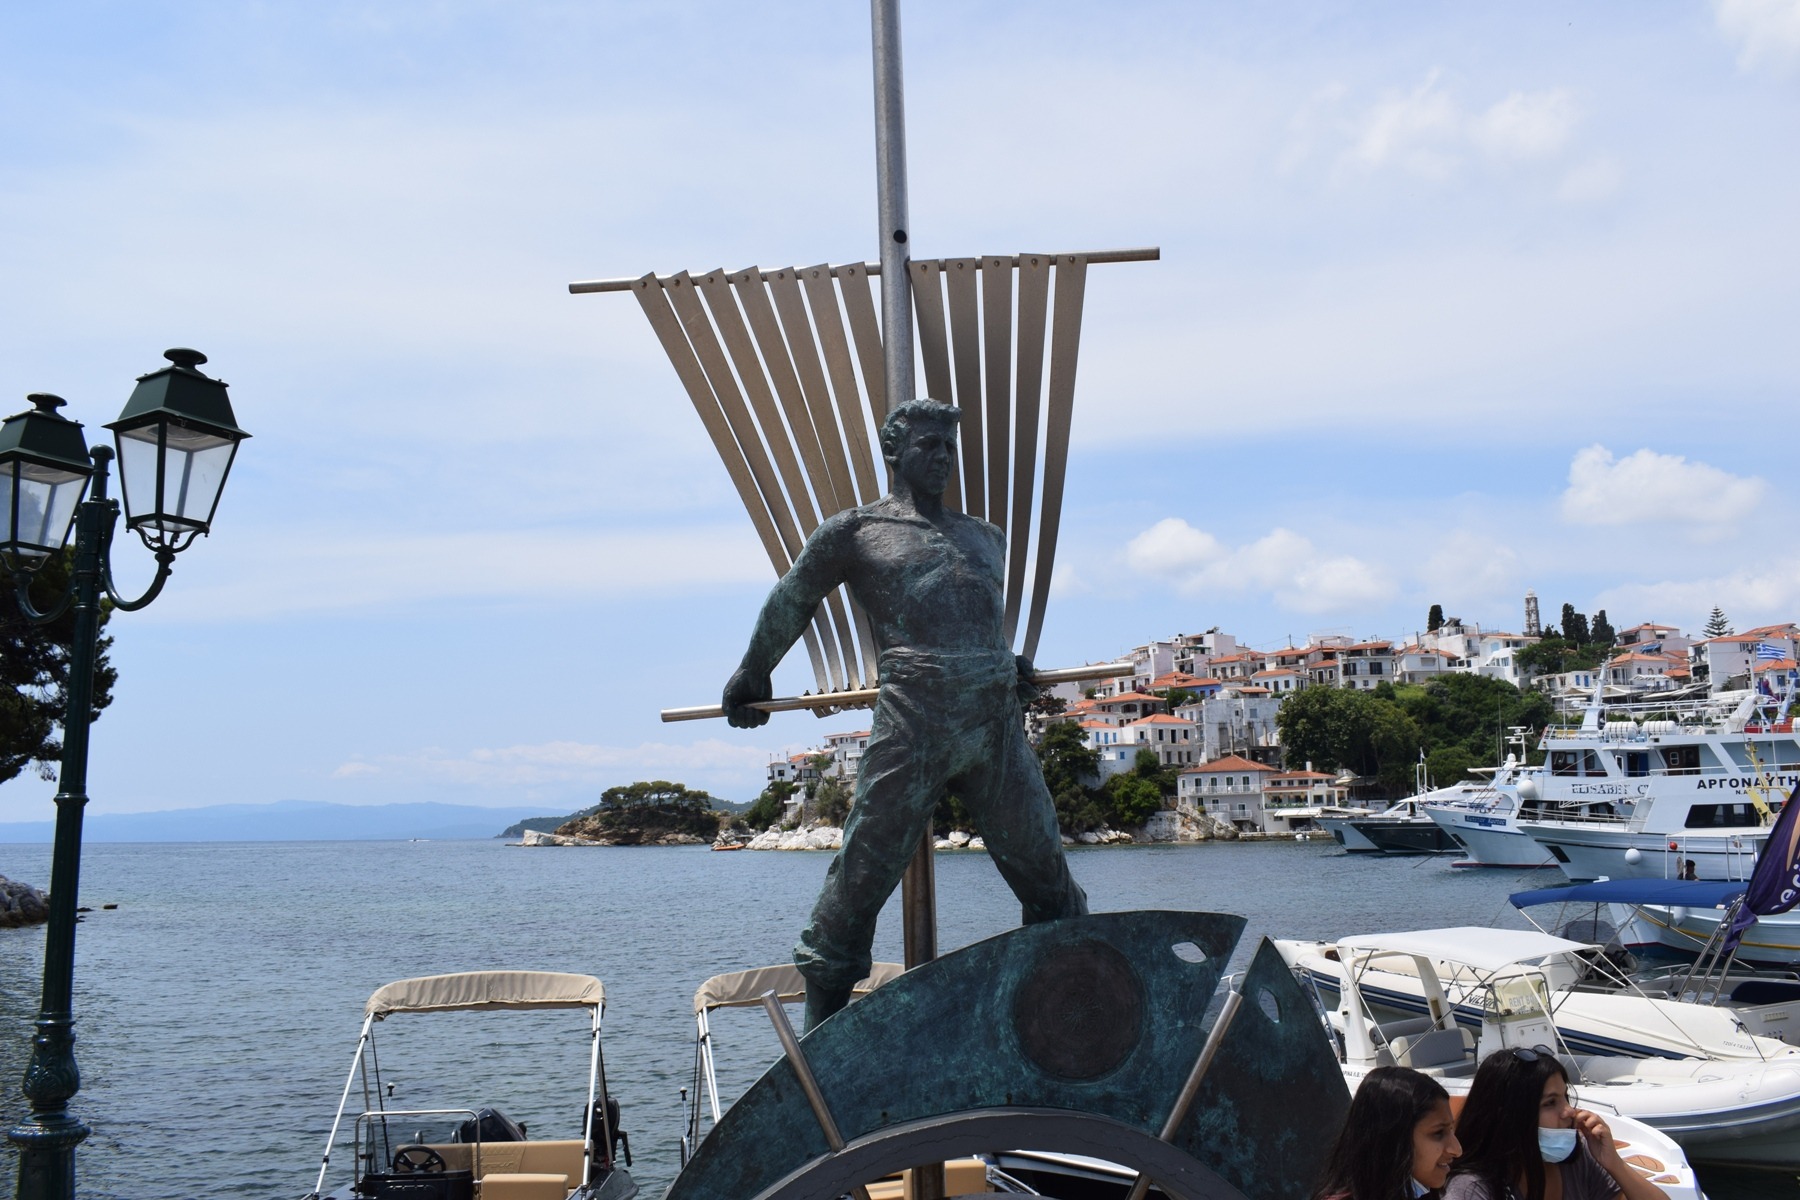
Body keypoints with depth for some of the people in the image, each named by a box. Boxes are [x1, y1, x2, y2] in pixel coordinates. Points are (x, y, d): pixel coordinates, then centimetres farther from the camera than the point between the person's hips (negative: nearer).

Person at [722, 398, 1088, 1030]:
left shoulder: (986, 538, 23)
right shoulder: (854, 531, 8)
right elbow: (790, 602, 20)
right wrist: (753, 675, 28)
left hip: (999, 723, 5)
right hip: (913, 723, -5)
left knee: (1045, 871, 7)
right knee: (863, 873, -4)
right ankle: (822, 1017, 8)